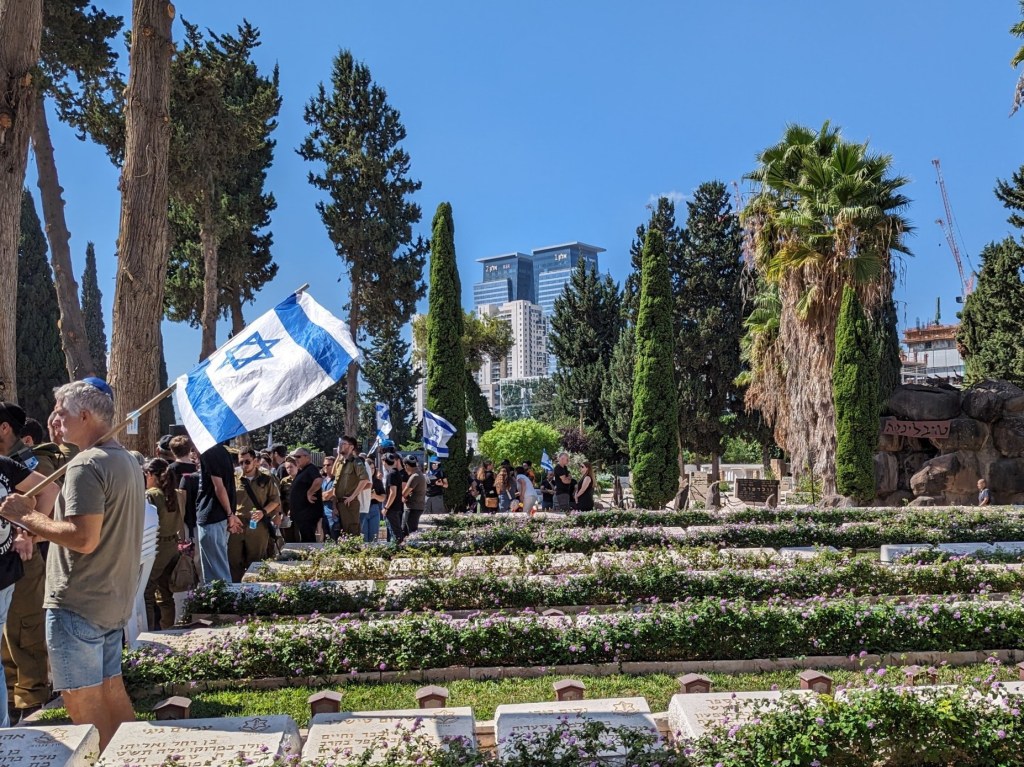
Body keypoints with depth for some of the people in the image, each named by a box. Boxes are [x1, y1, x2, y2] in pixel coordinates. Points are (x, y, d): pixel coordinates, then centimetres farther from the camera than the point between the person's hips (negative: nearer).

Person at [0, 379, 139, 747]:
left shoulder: (86, 465, -18)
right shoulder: (127, 461, 12)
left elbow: (83, 539, -25)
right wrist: (37, 523, 13)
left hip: (78, 604, -9)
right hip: (114, 600, 9)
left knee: (82, 704, 0)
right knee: (111, 692, 18)